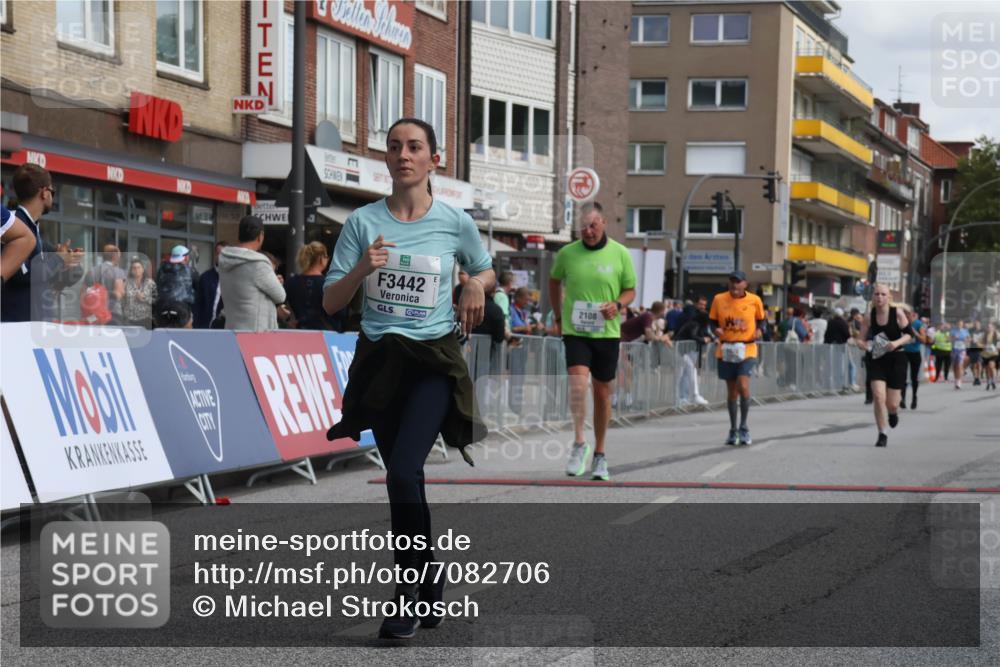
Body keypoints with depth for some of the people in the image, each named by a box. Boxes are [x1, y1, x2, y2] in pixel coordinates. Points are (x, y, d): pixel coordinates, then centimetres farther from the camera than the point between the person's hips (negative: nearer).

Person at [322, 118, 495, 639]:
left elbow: (484, 271, 21)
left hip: (434, 361, -3)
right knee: (402, 481, 9)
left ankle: (410, 589, -7)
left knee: (403, 472, -20)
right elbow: (330, 302, 1)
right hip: (378, 359, 3)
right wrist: (362, 268, -17)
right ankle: (431, 585, 26)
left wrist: (476, 285, -1)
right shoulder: (363, 222, 1)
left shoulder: (456, 222, 1)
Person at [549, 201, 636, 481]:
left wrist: (618, 304, -13)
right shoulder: (567, 253, 0)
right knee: (577, 383, -22)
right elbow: (554, 281, 18)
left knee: (603, 392, 8)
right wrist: (558, 316, 13)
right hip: (575, 331, -1)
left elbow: (630, 290, 8)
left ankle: (599, 454, 21)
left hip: (607, 332, 1)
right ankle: (579, 443, -8)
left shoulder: (620, 254, -1)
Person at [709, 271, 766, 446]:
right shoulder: (719, 299, 0)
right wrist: (716, 329, -11)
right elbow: (712, 320, 9)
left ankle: (744, 428, -4)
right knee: (731, 391, 8)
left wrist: (759, 330, -7)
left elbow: (761, 318, 12)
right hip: (726, 350, 2)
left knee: (743, 386, -18)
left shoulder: (754, 300, -2)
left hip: (747, 350, -2)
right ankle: (733, 430, 21)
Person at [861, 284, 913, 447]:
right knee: (878, 396, -17)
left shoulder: (897, 313, -9)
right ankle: (882, 435, -3)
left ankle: (893, 412, 42)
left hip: (896, 359, -1)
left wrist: (897, 343, -22)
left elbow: (909, 334, -3)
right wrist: (866, 346, -20)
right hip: (877, 360, 1)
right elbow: (863, 340, 3)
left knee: (891, 404, 2)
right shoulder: (869, 317, -3)